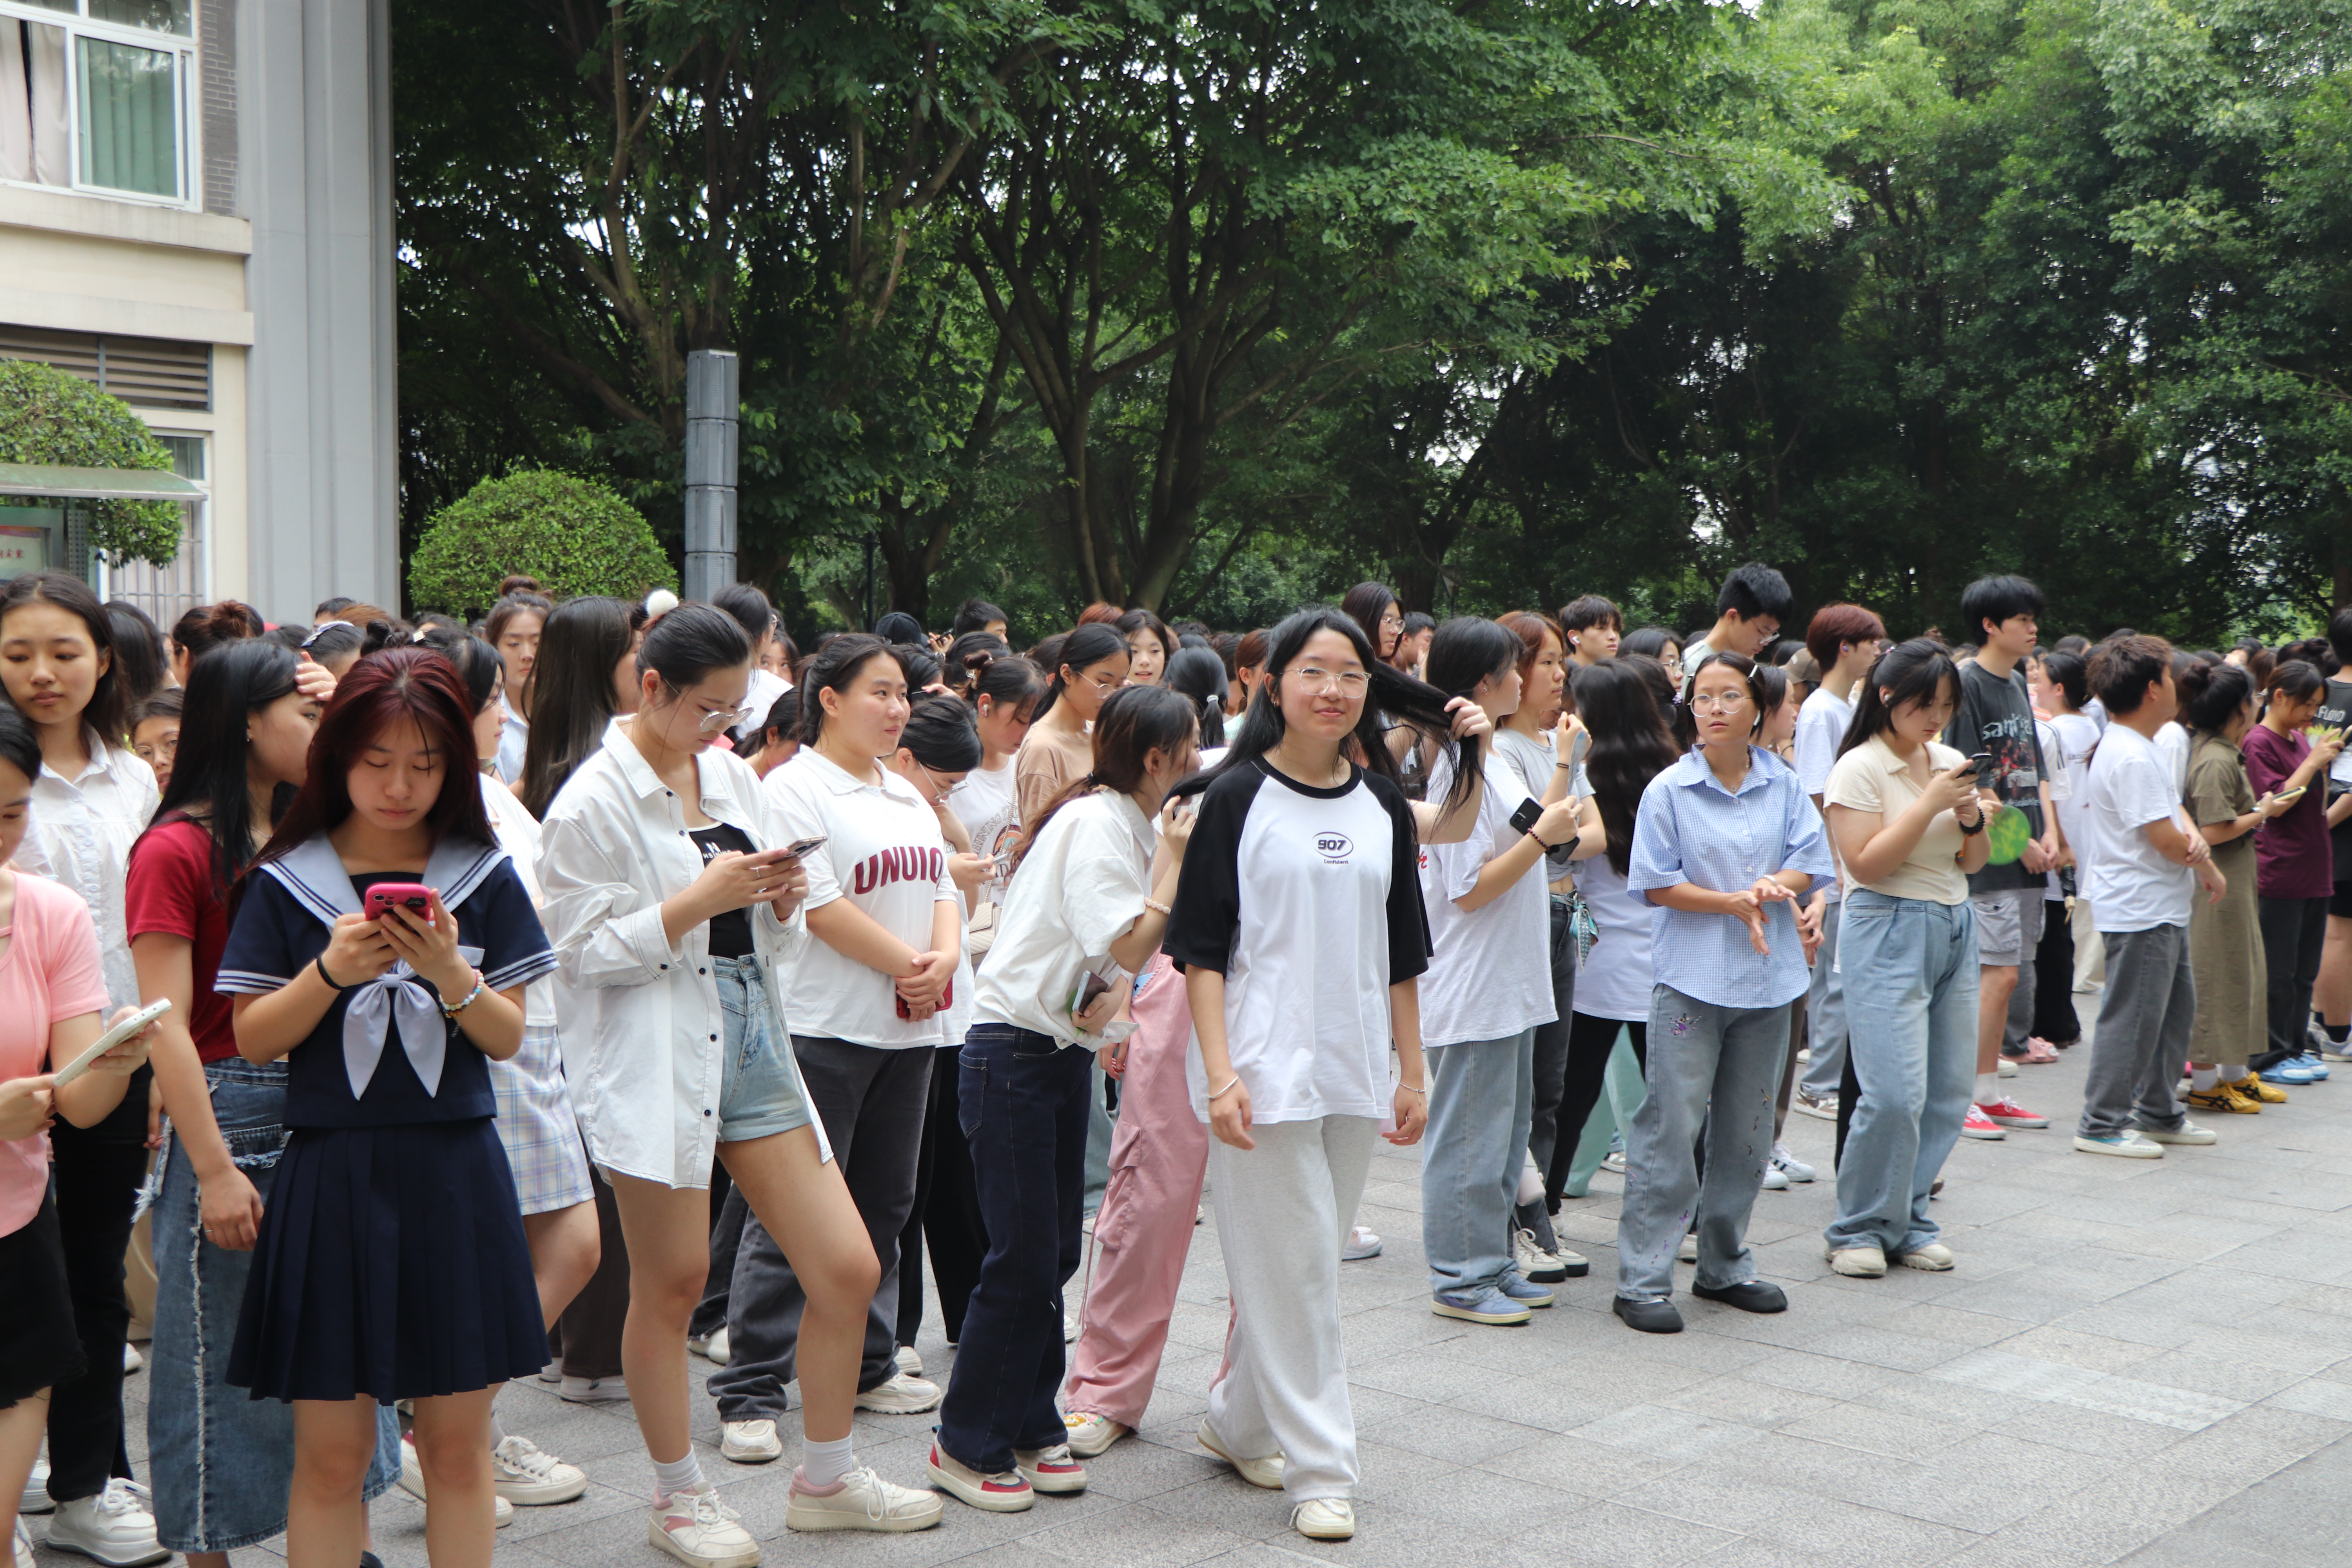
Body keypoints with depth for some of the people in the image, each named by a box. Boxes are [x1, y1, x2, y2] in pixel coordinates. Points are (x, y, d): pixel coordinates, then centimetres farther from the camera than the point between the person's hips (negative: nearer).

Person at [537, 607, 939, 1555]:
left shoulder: (734, 777, 12)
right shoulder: (594, 801, -8)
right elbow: (582, 952, -12)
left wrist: (782, 902, -4)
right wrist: (698, 901, -18)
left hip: (753, 1040, 6)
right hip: (658, 1058, -6)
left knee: (848, 1271, 5)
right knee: (672, 1284, 4)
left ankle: (826, 1478, 24)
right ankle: (678, 1497, 24)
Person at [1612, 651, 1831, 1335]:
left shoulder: (1783, 784, 4)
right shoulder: (1669, 789, -6)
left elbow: (1808, 863, 3)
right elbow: (1656, 885, -6)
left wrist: (1774, 885, -18)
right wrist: (1734, 902, -16)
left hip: (1767, 976, 4)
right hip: (1691, 977, -4)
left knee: (1746, 1130, 13)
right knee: (1672, 1129, -5)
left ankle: (1725, 1266, 27)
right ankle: (1642, 1280, 1)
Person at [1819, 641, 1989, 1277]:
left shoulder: (1950, 762, 11)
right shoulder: (1859, 769, -7)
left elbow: (1973, 862, 15)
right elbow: (1866, 864, -15)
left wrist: (1971, 817, -5)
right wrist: (1929, 804, -18)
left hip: (1955, 928, 7)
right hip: (1889, 932, -7)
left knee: (1950, 1090, 4)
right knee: (1895, 1093, -12)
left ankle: (1906, 1219, 17)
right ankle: (1860, 1228, 4)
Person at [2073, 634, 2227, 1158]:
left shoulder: (2136, 748, 14)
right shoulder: (2132, 758, -20)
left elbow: (2172, 813, 15)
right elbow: (2165, 840, -21)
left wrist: (2195, 839, -7)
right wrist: (2208, 870, -3)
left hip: (2164, 909, 11)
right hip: (2140, 912, -11)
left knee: (2177, 1007, 17)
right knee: (2133, 1016, -5)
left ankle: (2157, 1113, 28)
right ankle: (2102, 1124, 3)